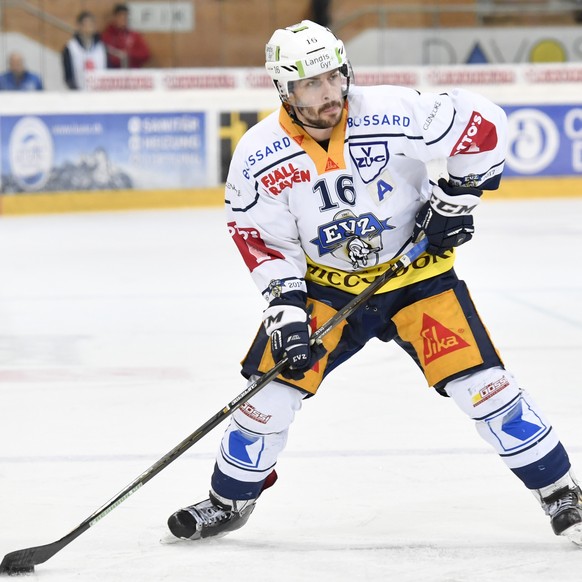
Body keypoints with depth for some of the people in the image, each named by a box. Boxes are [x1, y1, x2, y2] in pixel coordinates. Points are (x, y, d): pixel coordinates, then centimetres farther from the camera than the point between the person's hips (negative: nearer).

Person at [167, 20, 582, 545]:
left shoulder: (392, 114, -24)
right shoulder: (259, 156, -16)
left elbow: (483, 127, -15)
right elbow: (264, 239, -7)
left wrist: (457, 199, -11)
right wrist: (287, 308, -17)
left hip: (416, 272, -2)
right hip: (326, 282, 2)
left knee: (480, 382, -12)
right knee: (274, 381, -5)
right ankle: (230, 501, 18)